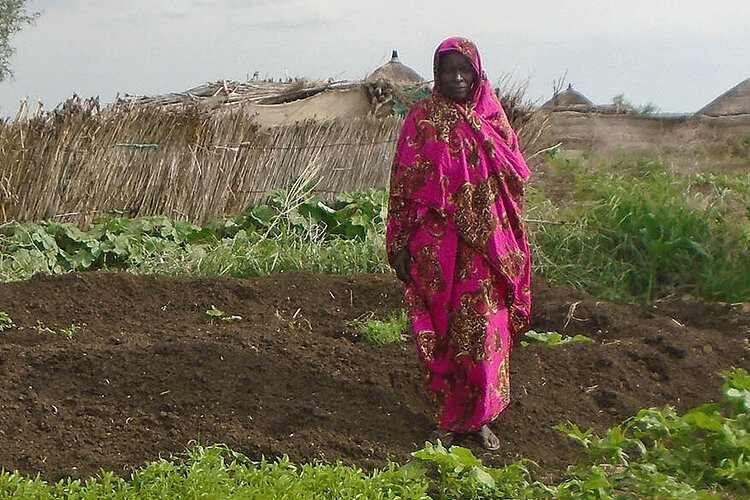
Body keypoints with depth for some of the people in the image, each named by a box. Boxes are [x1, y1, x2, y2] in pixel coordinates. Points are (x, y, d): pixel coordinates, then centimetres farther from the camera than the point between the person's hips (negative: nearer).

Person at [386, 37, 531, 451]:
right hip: (435, 243, -1)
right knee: (440, 332, 5)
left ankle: (480, 418, 13)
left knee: (483, 331, 0)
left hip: (485, 245, 1)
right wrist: (401, 245, -3)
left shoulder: (492, 117, 6)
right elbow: (403, 183, 1)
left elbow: (516, 178, 10)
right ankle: (447, 418, 17)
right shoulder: (421, 119, 1)